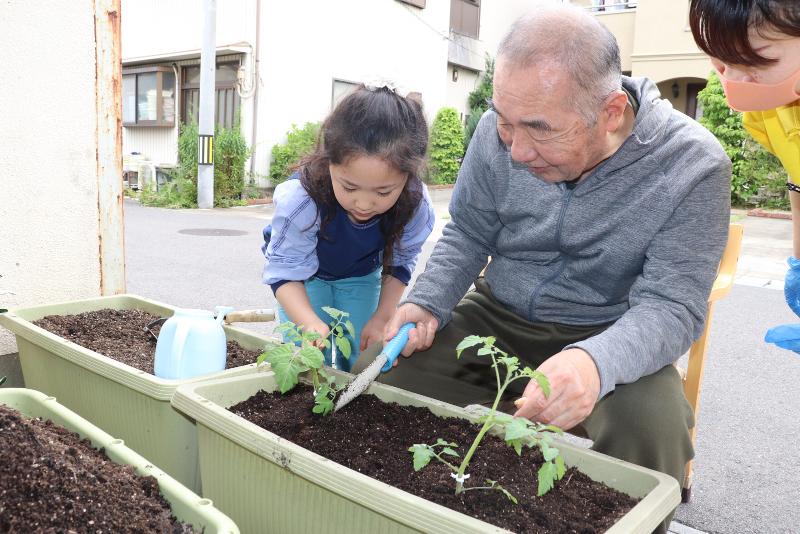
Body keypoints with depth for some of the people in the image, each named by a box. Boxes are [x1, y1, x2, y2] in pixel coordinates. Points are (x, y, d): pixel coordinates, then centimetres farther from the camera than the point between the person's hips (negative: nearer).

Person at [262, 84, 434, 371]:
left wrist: (382, 318, -19)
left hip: (361, 276, 2)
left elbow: (399, 263, -12)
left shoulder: (416, 205, -33)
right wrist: (311, 323, -48)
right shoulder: (300, 199, -43)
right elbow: (285, 272, -31)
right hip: (304, 268, -2)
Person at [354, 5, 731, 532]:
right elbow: (467, 236, 1)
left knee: (651, 425, -33)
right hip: (495, 316, 3)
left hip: (611, 336, -2)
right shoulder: (500, 132, -11)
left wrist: (598, 363, -42)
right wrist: (427, 302, -18)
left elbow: (672, 306, -20)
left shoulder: (692, 166, -19)